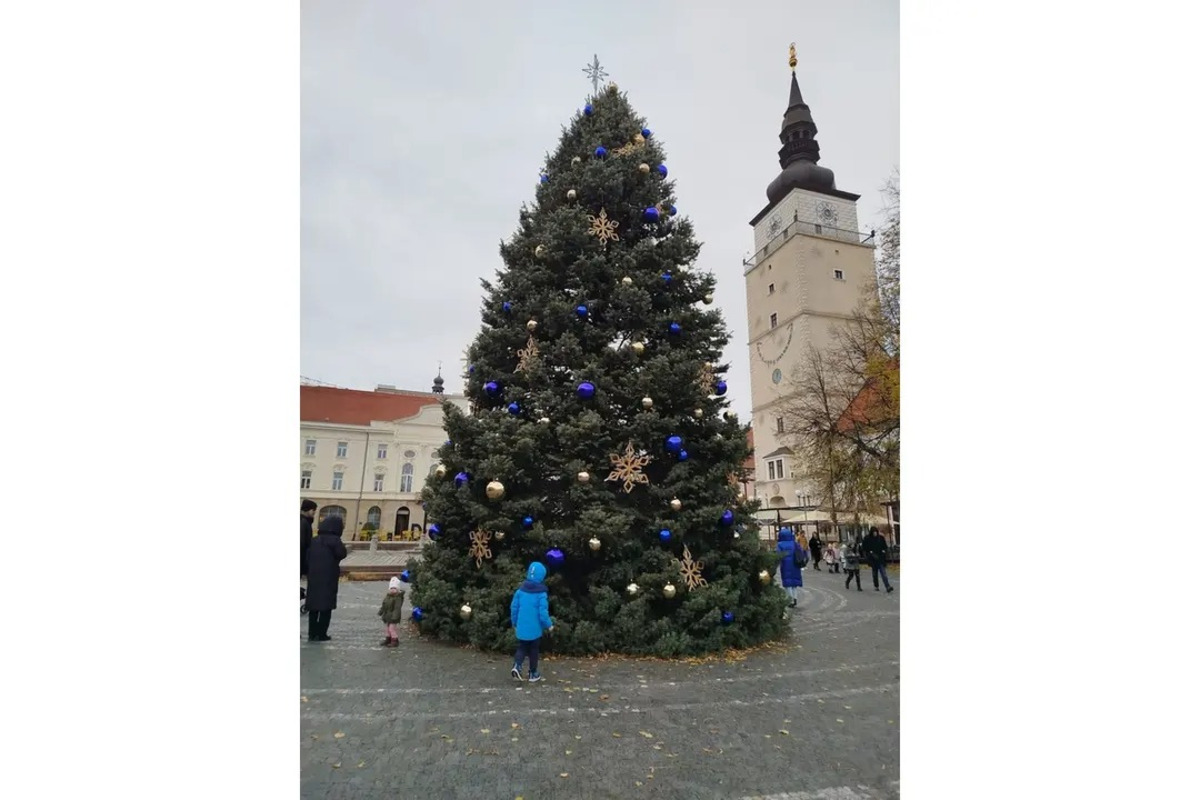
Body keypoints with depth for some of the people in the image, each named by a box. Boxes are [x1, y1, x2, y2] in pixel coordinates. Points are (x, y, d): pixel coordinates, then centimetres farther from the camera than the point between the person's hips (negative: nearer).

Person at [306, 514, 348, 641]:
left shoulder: (315, 540, 6)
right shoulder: (334, 540, -15)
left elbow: (308, 558, 8)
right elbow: (342, 554, -10)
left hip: (314, 578, 6)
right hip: (328, 579, -6)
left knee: (313, 607, 14)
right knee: (326, 607, 4)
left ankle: (312, 633, 17)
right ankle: (321, 634, 4)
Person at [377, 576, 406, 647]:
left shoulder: (398, 597, -20)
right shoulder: (387, 596, 6)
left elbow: (397, 608, -23)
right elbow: (384, 605, 17)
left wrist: (394, 617, -27)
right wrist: (380, 613, 17)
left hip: (393, 616, -8)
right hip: (387, 615, 8)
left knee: (392, 629, -8)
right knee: (388, 629, 19)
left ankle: (395, 641, 2)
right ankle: (388, 640, 33)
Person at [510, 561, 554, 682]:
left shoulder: (520, 590, -3)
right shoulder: (542, 593, -15)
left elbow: (514, 608, 1)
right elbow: (543, 612, -18)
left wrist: (515, 622, 16)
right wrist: (549, 625, -3)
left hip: (521, 628, 3)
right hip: (535, 629, -3)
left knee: (521, 649, 15)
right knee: (533, 651, 13)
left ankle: (517, 665, -9)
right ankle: (533, 674, 21)